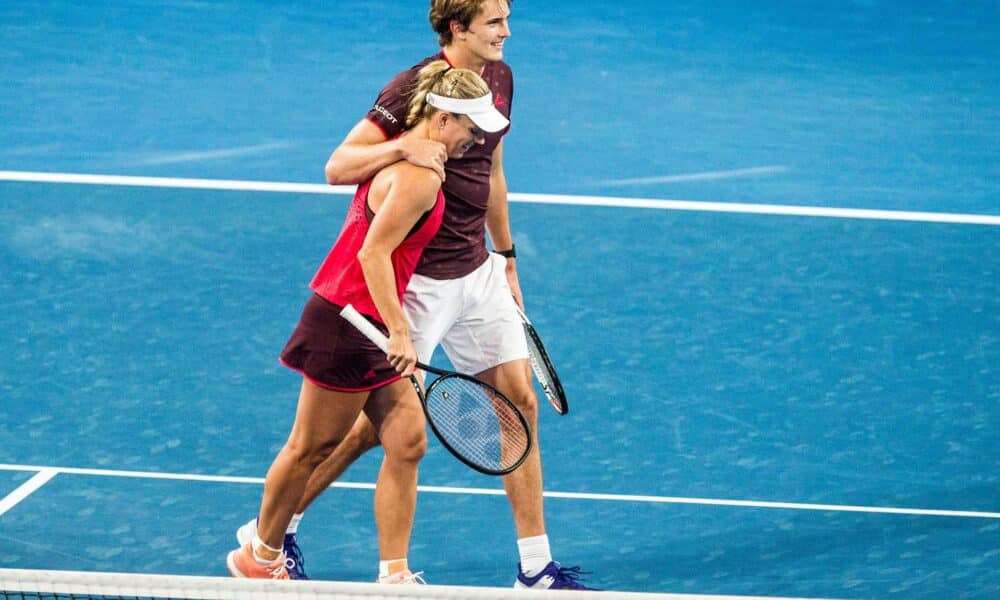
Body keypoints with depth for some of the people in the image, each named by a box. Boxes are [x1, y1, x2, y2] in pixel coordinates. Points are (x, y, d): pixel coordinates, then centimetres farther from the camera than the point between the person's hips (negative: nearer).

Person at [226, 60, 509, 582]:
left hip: (365, 325, 10)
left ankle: (393, 576, 4)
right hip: (349, 322, -10)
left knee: (407, 442, 4)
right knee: (311, 448, 5)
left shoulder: (404, 158, 10)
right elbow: (374, 253, -24)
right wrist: (399, 333, -25)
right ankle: (261, 556, 21)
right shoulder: (421, 177, -20)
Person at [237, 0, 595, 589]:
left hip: (478, 273, 7)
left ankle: (536, 568, 11)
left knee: (520, 404, 4)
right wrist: (402, 146, -38)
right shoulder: (413, 89, -18)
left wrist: (507, 258, 24)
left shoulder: (499, 78, 7)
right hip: (419, 283, -7)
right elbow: (338, 167, -21)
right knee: (378, 423, -2)